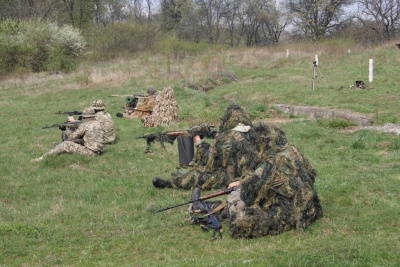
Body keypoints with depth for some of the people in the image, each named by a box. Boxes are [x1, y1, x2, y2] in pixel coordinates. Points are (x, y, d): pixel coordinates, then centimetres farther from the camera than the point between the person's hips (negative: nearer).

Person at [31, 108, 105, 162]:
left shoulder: (84, 125, -12)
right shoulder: (99, 124, 11)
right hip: (99, 151, 8)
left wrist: (66, 130, 19)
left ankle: (43, 158, 4)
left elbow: (73, 136, 1)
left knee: (65, 145, -1)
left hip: (90, 152, -8)